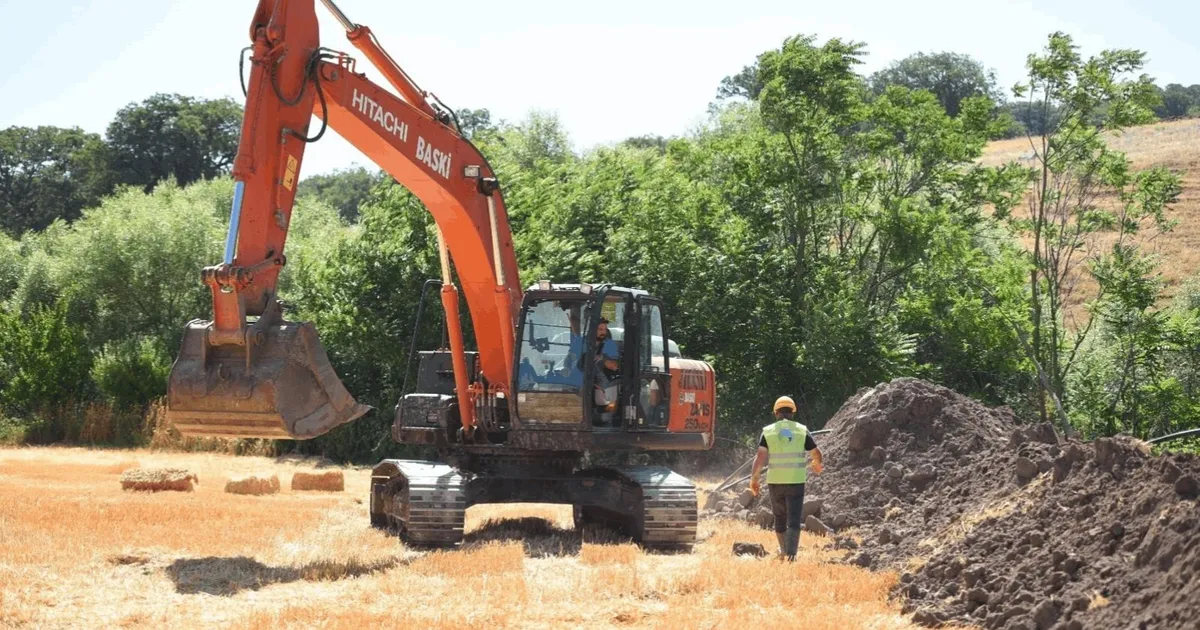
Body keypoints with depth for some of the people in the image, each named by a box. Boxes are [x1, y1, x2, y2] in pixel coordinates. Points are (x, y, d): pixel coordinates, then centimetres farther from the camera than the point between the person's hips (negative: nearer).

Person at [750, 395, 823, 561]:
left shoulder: (768, 432, 1)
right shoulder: (802, 431, 2)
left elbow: (760, 456, -10)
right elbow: (817, 453, 8)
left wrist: (753, 478, -9)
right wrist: (817, 465, 30)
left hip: (775, 481, 1)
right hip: (796, 481, -1)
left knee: (780, 517, 19)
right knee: (793, 520, -3)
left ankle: (784, 550, 32)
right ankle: (791, 554, -17)